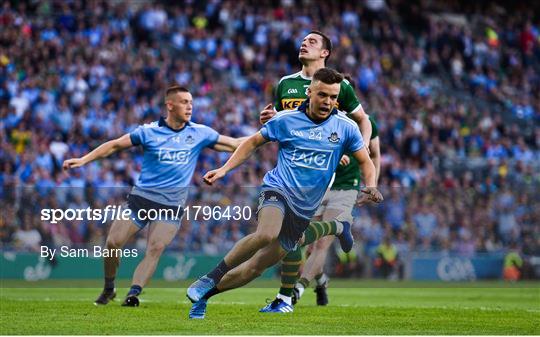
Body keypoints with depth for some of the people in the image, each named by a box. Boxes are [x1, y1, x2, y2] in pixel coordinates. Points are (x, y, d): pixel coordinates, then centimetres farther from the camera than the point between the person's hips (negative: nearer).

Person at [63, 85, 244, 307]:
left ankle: (133, 294, -28)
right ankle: (108, 290, 17)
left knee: (155, 249, -21)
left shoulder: (200, 133, 3)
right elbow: (115, 145, 4)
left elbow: (235, 144, 6)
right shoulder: (149, 131, -1)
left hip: (171, 206, 0)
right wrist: (83, 160, -2)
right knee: (112, 243, -5)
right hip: (141, 198, 0)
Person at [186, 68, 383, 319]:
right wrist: (224, 169, 3)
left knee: (256, 267, 2)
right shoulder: (286, 120, -1)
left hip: (304, 211, 3)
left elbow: (366, 162, 10)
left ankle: (204, 294, 21)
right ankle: (209, 280, -21)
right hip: (278, 190, -3)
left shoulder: (346, 127, 2)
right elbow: (253, 142, 11)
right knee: (267, 234, -36)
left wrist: (370, 186, -11)